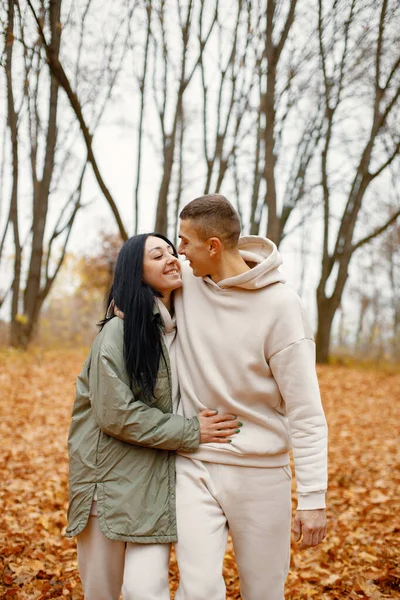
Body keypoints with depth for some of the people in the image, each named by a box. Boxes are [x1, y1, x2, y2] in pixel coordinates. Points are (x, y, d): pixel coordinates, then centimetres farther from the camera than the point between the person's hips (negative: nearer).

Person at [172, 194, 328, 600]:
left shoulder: (279, 304, -15)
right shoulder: (185, 280, -4)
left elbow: (306, 410, -13)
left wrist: (312, 497, -15)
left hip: (259, 472, -2)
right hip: (193, 466, 2)